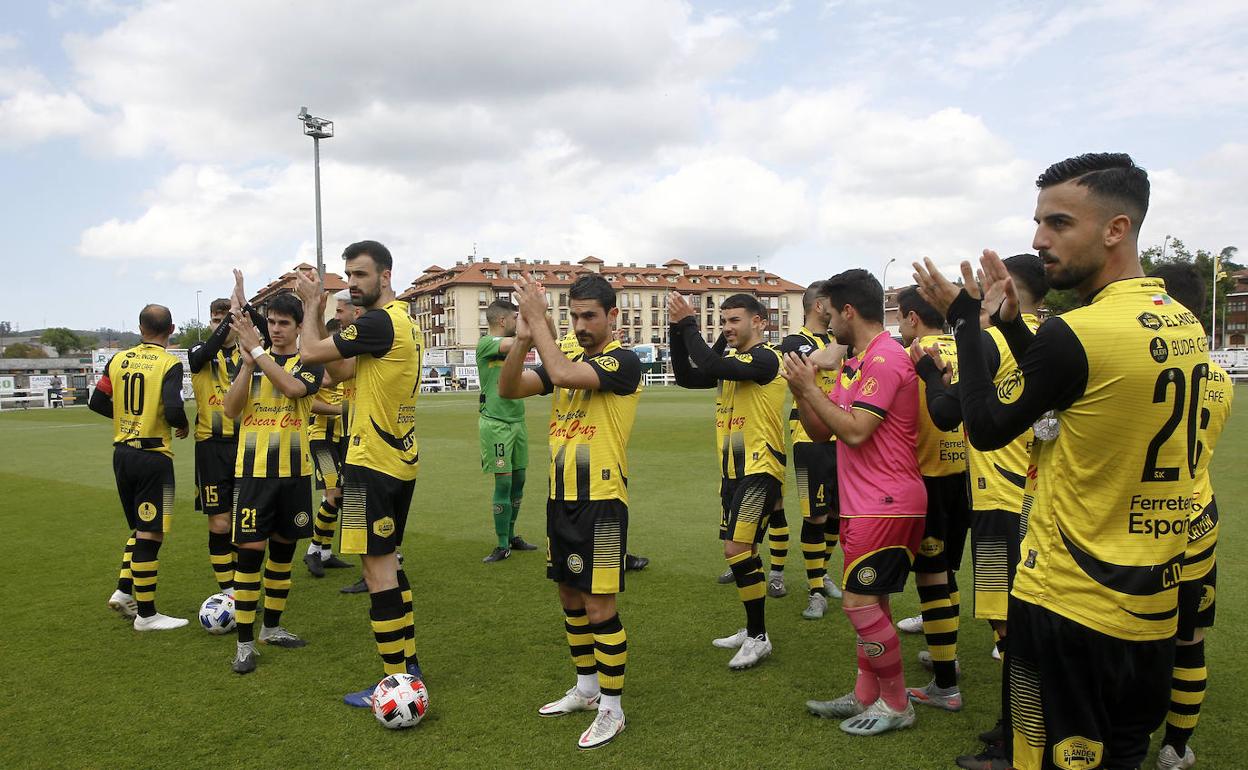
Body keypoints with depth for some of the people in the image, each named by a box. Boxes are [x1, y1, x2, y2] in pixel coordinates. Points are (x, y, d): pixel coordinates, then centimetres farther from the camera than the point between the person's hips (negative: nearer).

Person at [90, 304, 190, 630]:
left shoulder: (119, 360, 6)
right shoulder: (169, 364, -11)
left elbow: (97, 402, 7)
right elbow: (173, 409, -22)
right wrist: (183, 426, -1)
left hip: (123, 453, 6)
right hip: (153, 455, -6)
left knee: (141, 527, 23)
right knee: (150, 534, 0)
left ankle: (124, 591, 17)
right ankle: (146, 615, 6)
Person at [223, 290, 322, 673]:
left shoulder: (310, 363, 0)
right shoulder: (252, 360, 6)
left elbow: (293, 387, -23)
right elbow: (230, 409, -6)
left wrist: (257, 348, -24)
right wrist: (248, 362, -16)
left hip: (294, 470, 0)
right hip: (254, 469, 0)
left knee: (284, 548, 11)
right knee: (250, 549, -5)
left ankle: (272, 627, 28)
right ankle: (245, 643, 4)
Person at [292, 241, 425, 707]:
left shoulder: (380, 322, -18)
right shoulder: (403, 320, 13)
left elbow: (310, 352, -13)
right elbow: (340, 370, 14)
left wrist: (311, 305, 4)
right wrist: (316, 310, 9)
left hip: (373, 462, -10)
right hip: (402, 459, 10)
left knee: (377, 566, -3)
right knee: (387, 559, 17)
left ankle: (395, 681, 4)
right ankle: (409, 664, 25)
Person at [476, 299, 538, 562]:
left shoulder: (512, 343, 14)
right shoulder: (486, 343, -10)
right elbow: (516, 343, -26)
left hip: (517, 420, 8)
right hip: (496, 423, -8)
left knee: (518, 481, 13)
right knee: (504, 482, -6)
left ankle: (511, 536, 27)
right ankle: (502, 545, 4)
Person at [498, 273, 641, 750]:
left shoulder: (623, 361, -12)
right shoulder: (567, 359, 11)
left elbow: (562, 375, -29)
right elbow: (508, 389, 0)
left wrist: (536, 318, -21)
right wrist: (522, 339, -15)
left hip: (601, 501, -8)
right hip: (561, 497, 8)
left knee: (600, 608, -3)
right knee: (570, 598, 17)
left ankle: (611, 710, 12)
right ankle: (586, 688, 34)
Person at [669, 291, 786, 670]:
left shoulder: (766, 358, -14)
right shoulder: (731, 360, 13)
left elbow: (711, 366, -28)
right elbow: (687, 377, 7)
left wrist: (689, 323, -18)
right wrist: (677, 329, -2)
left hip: (759, 471, -9)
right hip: (733, 470, 9)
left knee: (738, 548, -13)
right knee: (739, 550, 14)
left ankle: (759, 638, 1)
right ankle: (752, 631, 28)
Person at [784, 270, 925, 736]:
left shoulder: (886, 358, -16)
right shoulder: (856, 364, 16)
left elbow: (855, 432, -22)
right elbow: (820, 432, 15)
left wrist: (810, 387, -14)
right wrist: (801, 389, 0)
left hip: (884, 505, -10)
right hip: (866, 502, 10)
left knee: (860, 602, -6)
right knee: (870, 601, 15)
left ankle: (896, 703, 10)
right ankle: (866, 696, 26)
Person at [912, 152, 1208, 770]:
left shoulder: (1072, 334, -22)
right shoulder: (1186, 326, 4)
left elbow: (986, 429, -8)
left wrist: (964, 319, 0)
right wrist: (1012, 322, 12)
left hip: (1068, 606, -8)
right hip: (1154, 608, 8)